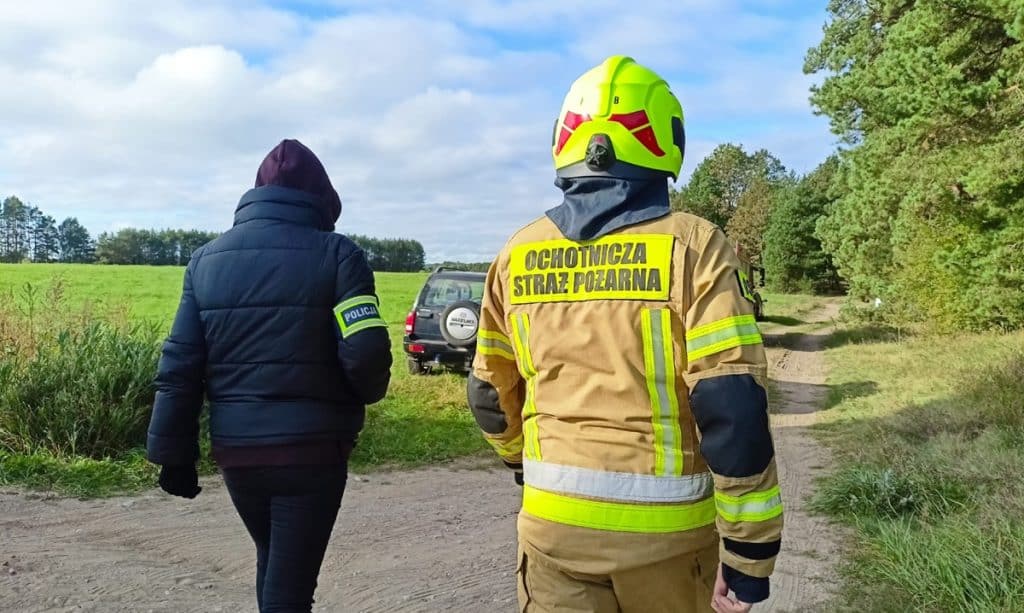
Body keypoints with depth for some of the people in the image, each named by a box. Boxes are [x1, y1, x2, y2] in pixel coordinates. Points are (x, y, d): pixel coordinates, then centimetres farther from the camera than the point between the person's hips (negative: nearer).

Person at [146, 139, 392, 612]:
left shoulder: (207, 259, 6)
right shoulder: (335, 253, -7)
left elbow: (179, 366, 4)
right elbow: (366, 352, -17)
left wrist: (173, 453, 10)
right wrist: (367, 394, 5)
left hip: (235, 450, 5)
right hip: (311, 449, -4)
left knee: (273, 564, 26)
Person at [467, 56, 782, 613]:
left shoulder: (518, 255, 0)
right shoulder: (690, 246, -12)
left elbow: (491, 393, 10)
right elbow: (732, 408, -17)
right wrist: (749, 548, -8)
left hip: (554, 519, 2)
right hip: (663, 525, -1)